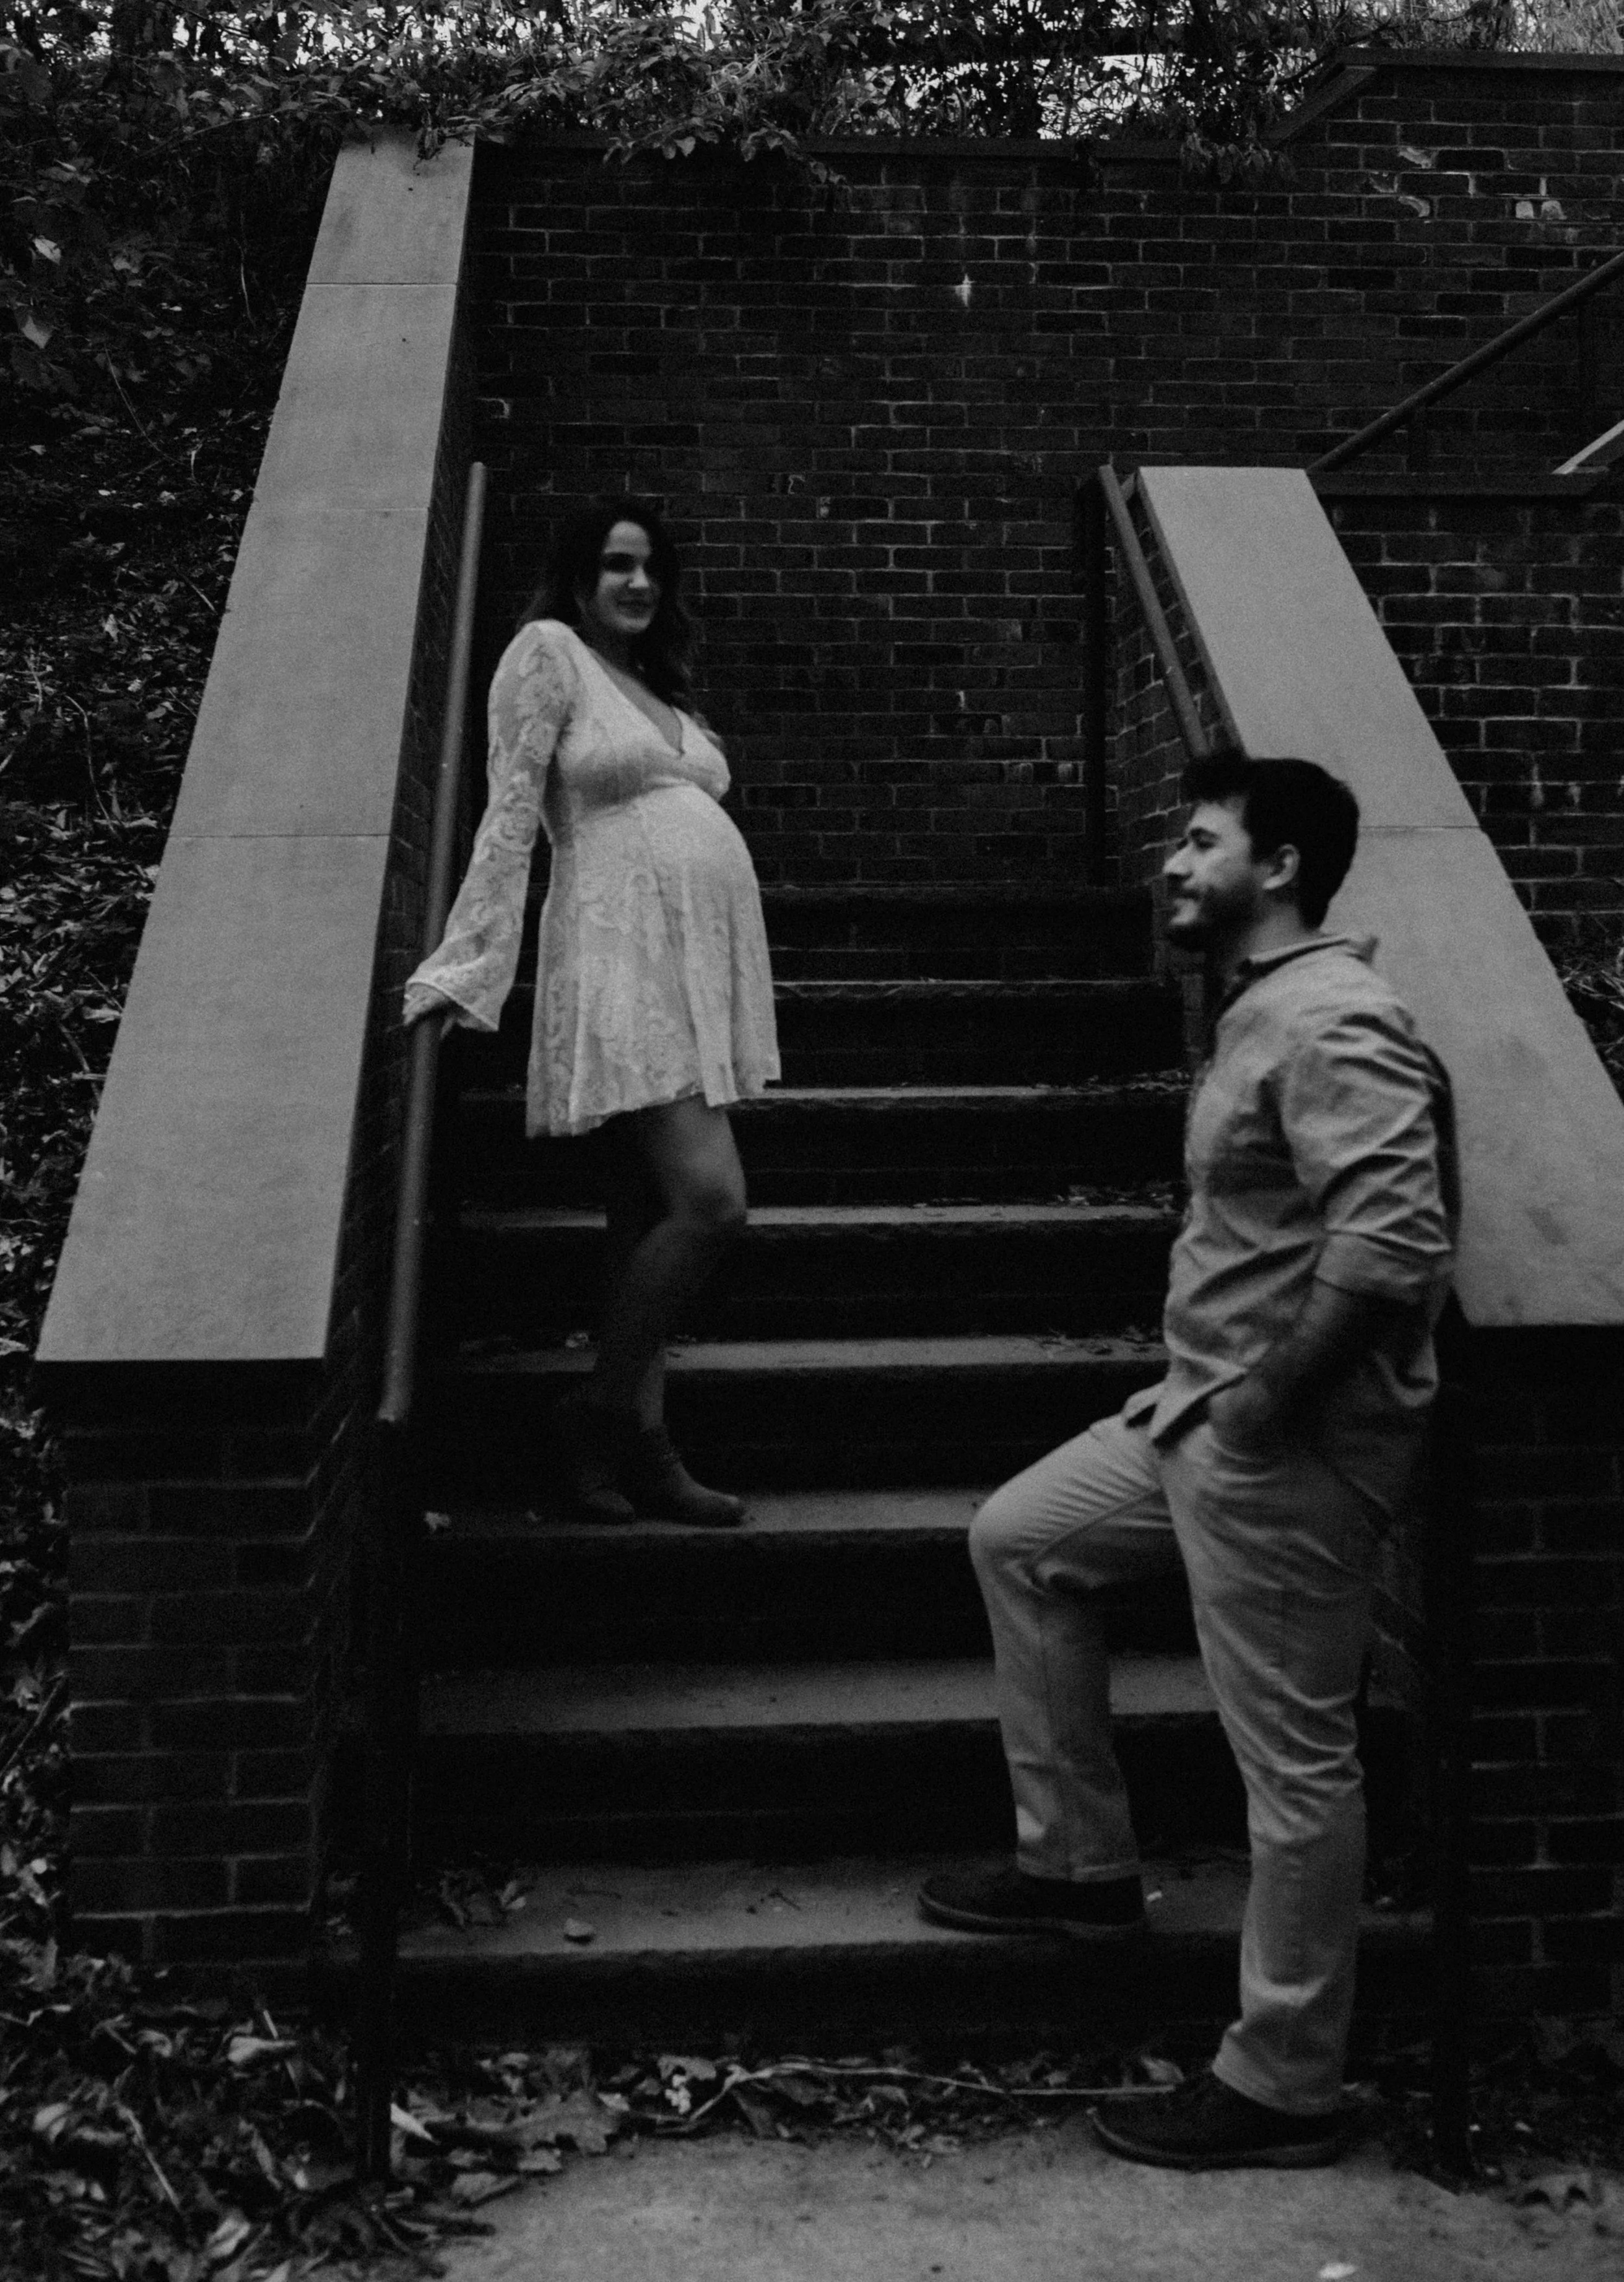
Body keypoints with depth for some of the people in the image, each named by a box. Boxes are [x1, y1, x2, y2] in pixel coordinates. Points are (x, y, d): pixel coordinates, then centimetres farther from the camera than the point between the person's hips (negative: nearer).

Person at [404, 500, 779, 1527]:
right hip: (623, 957, -8)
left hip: (705, 961, 8)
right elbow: (512, 810, -6)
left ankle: (638, 1454, 9)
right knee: (712, 1202, -18)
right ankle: (603, 1413, -2)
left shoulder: (656, 688, 24)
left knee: (649, 1217, 6)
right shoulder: (549, 650, 2)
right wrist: (473, 961, -12)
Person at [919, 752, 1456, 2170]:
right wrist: (1206, 1384, 11)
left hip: (1287, 1453, -11)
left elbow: (1394, 1243, -32)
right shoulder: (1262, 1012, 13)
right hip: (1207, 1416, 11)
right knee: (1018, 1542, 20)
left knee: (1294, 1760, 1)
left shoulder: (1331, 1025, -20)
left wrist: (1267, 1403, -22)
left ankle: (1285, 2086, 17)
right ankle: (1081, 1865, 29)